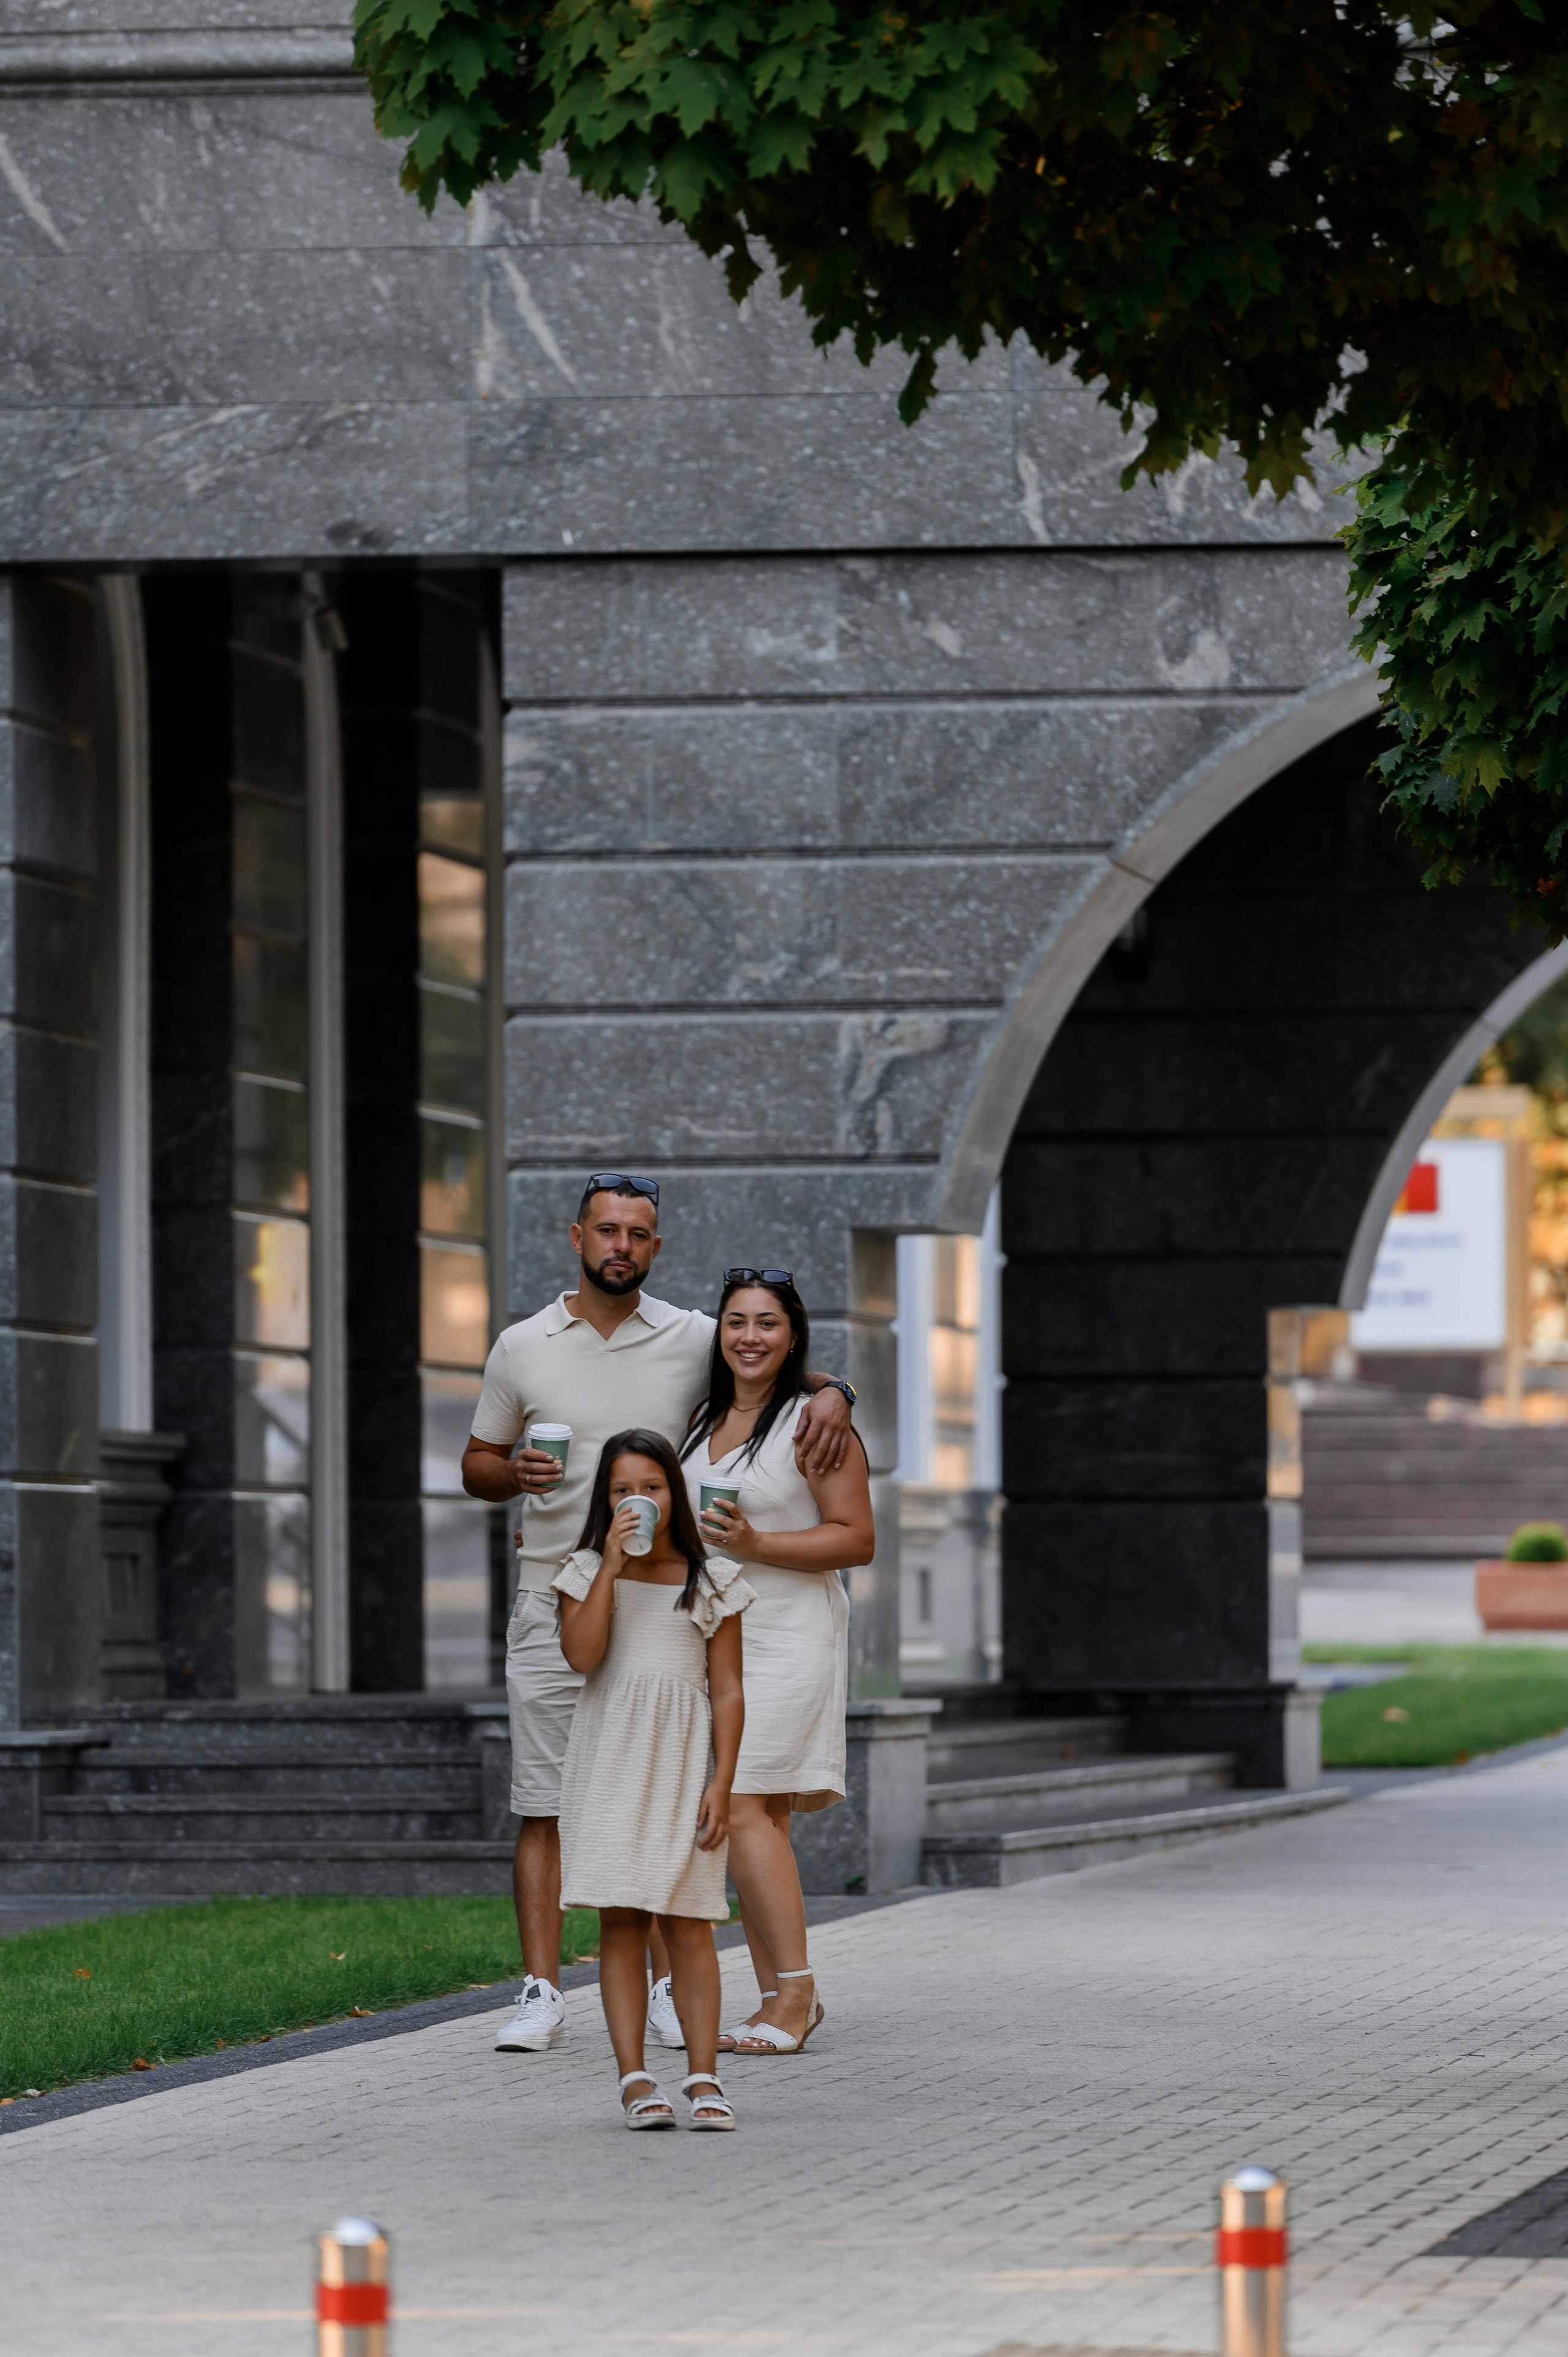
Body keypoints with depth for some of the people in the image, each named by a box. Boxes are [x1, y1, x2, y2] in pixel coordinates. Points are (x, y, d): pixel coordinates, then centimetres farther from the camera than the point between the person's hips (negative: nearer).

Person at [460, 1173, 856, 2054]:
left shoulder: (694, 1341, 4)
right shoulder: (523, 1348, 6)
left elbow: (786, 1367, 13)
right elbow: (478, 1464, 14)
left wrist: (830, 1394, -10)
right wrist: (515, 1474, -9)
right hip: (556, 1607, 0)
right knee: (546, 1806, -3)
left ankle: (670, 1989, 7)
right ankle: (542, 1993, -1)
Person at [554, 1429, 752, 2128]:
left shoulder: (710, 1579, 7)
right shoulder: (588, 1572, 6)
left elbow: (727, 1689, 5)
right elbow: (581, 1654, -11)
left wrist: (722, 1781, -4)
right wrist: (612, 1566, -13)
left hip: (682, 1758, 0)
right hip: (610, 1761, 0)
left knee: (687, 1925, -3)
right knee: (621, 1922, -3)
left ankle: (703, 2076, -1)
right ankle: (634, 2078, -2)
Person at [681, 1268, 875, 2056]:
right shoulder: (703, 1422, 15)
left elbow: (857, 1539, -11)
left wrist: (755, 1544, -20)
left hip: (785, 1636, -7)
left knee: (741, 1807, -16)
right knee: (755, 1820, 5)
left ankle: (795, 1988, -12)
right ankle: (780, 1998, 7)